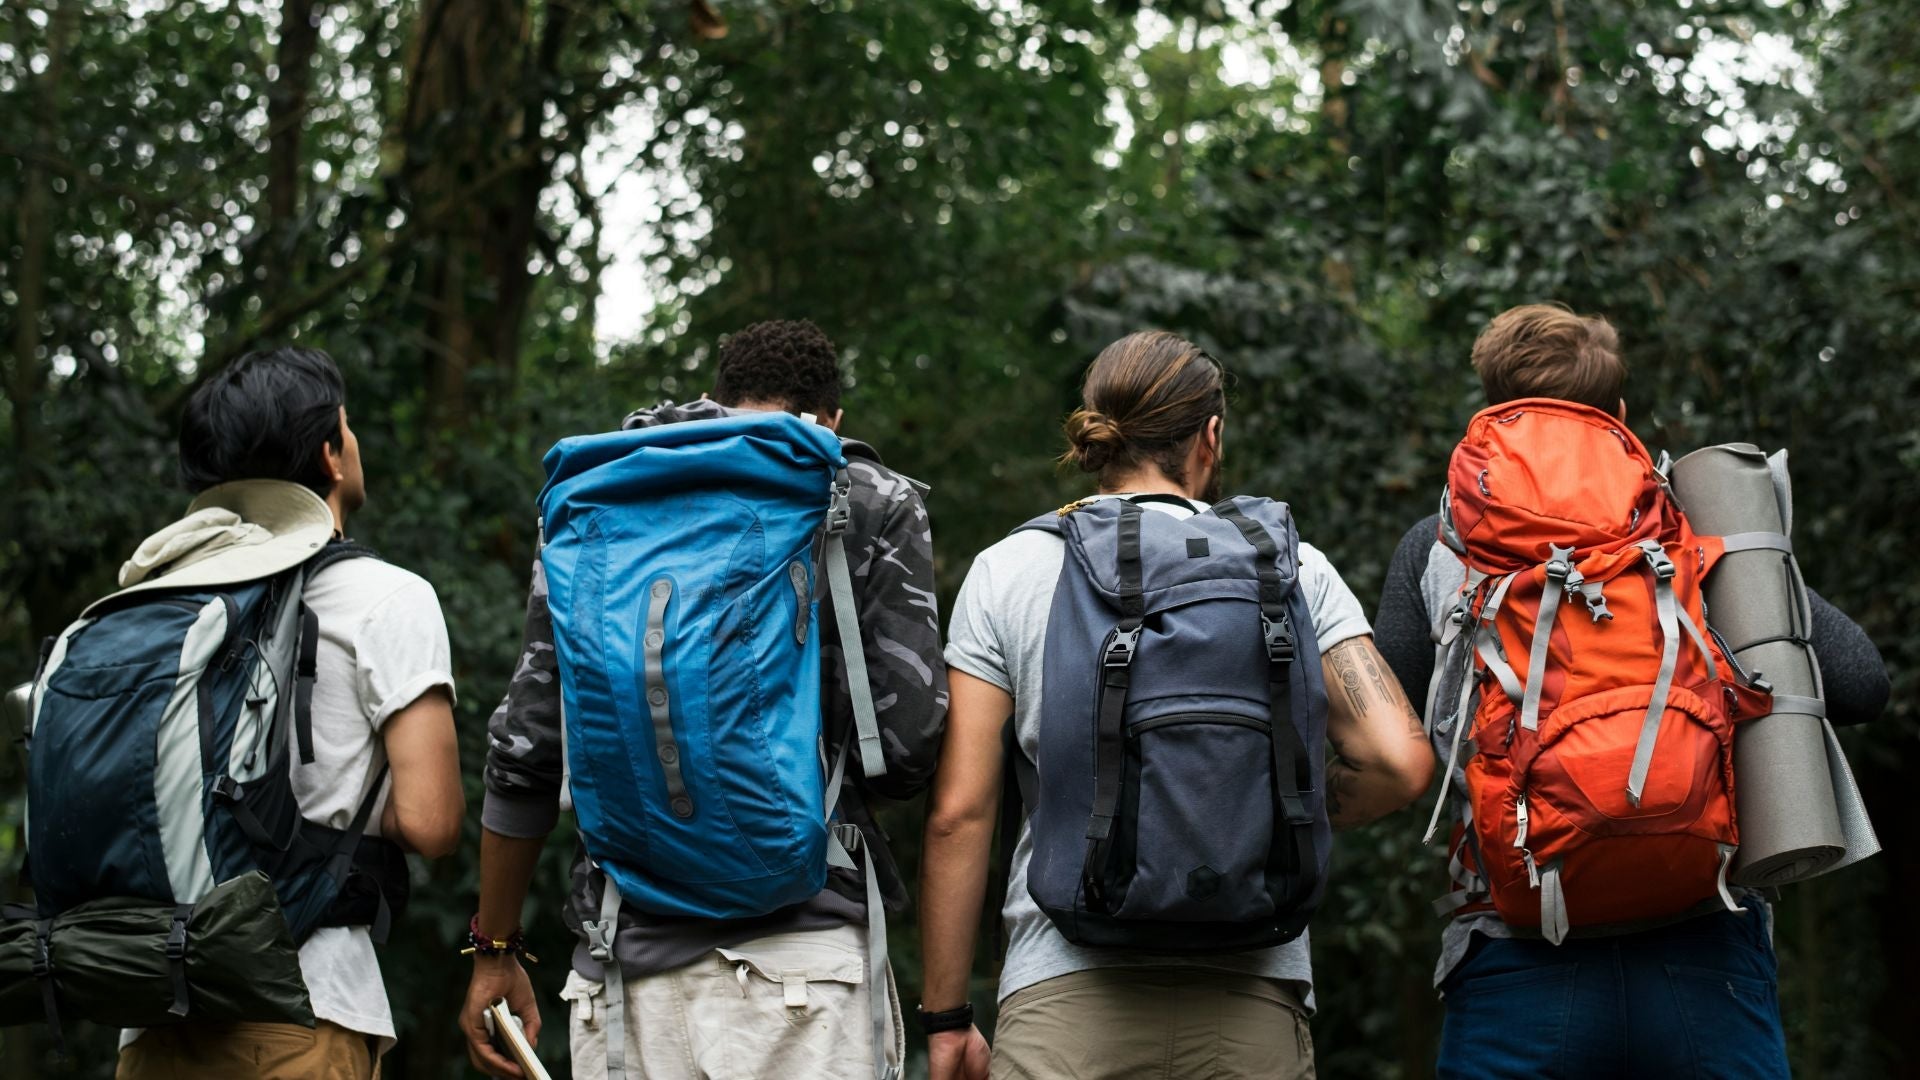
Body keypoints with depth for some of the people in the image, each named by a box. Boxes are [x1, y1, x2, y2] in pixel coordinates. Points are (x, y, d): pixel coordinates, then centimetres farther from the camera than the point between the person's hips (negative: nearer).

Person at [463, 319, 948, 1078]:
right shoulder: (872, 503, 5)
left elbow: (525, 746, 11)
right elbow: (908, 739, -4)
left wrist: (494, 951, 18)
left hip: (627, 956, 3)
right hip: (802, 942, -3)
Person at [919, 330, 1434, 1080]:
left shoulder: (1008, 571, 6)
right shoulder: (1291, 569, 7)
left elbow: (958, 811, 2)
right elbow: (1399, 762, -4)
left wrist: (946, 1017, 8)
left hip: (1065, 994, 0)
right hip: (1252, 997, 1)